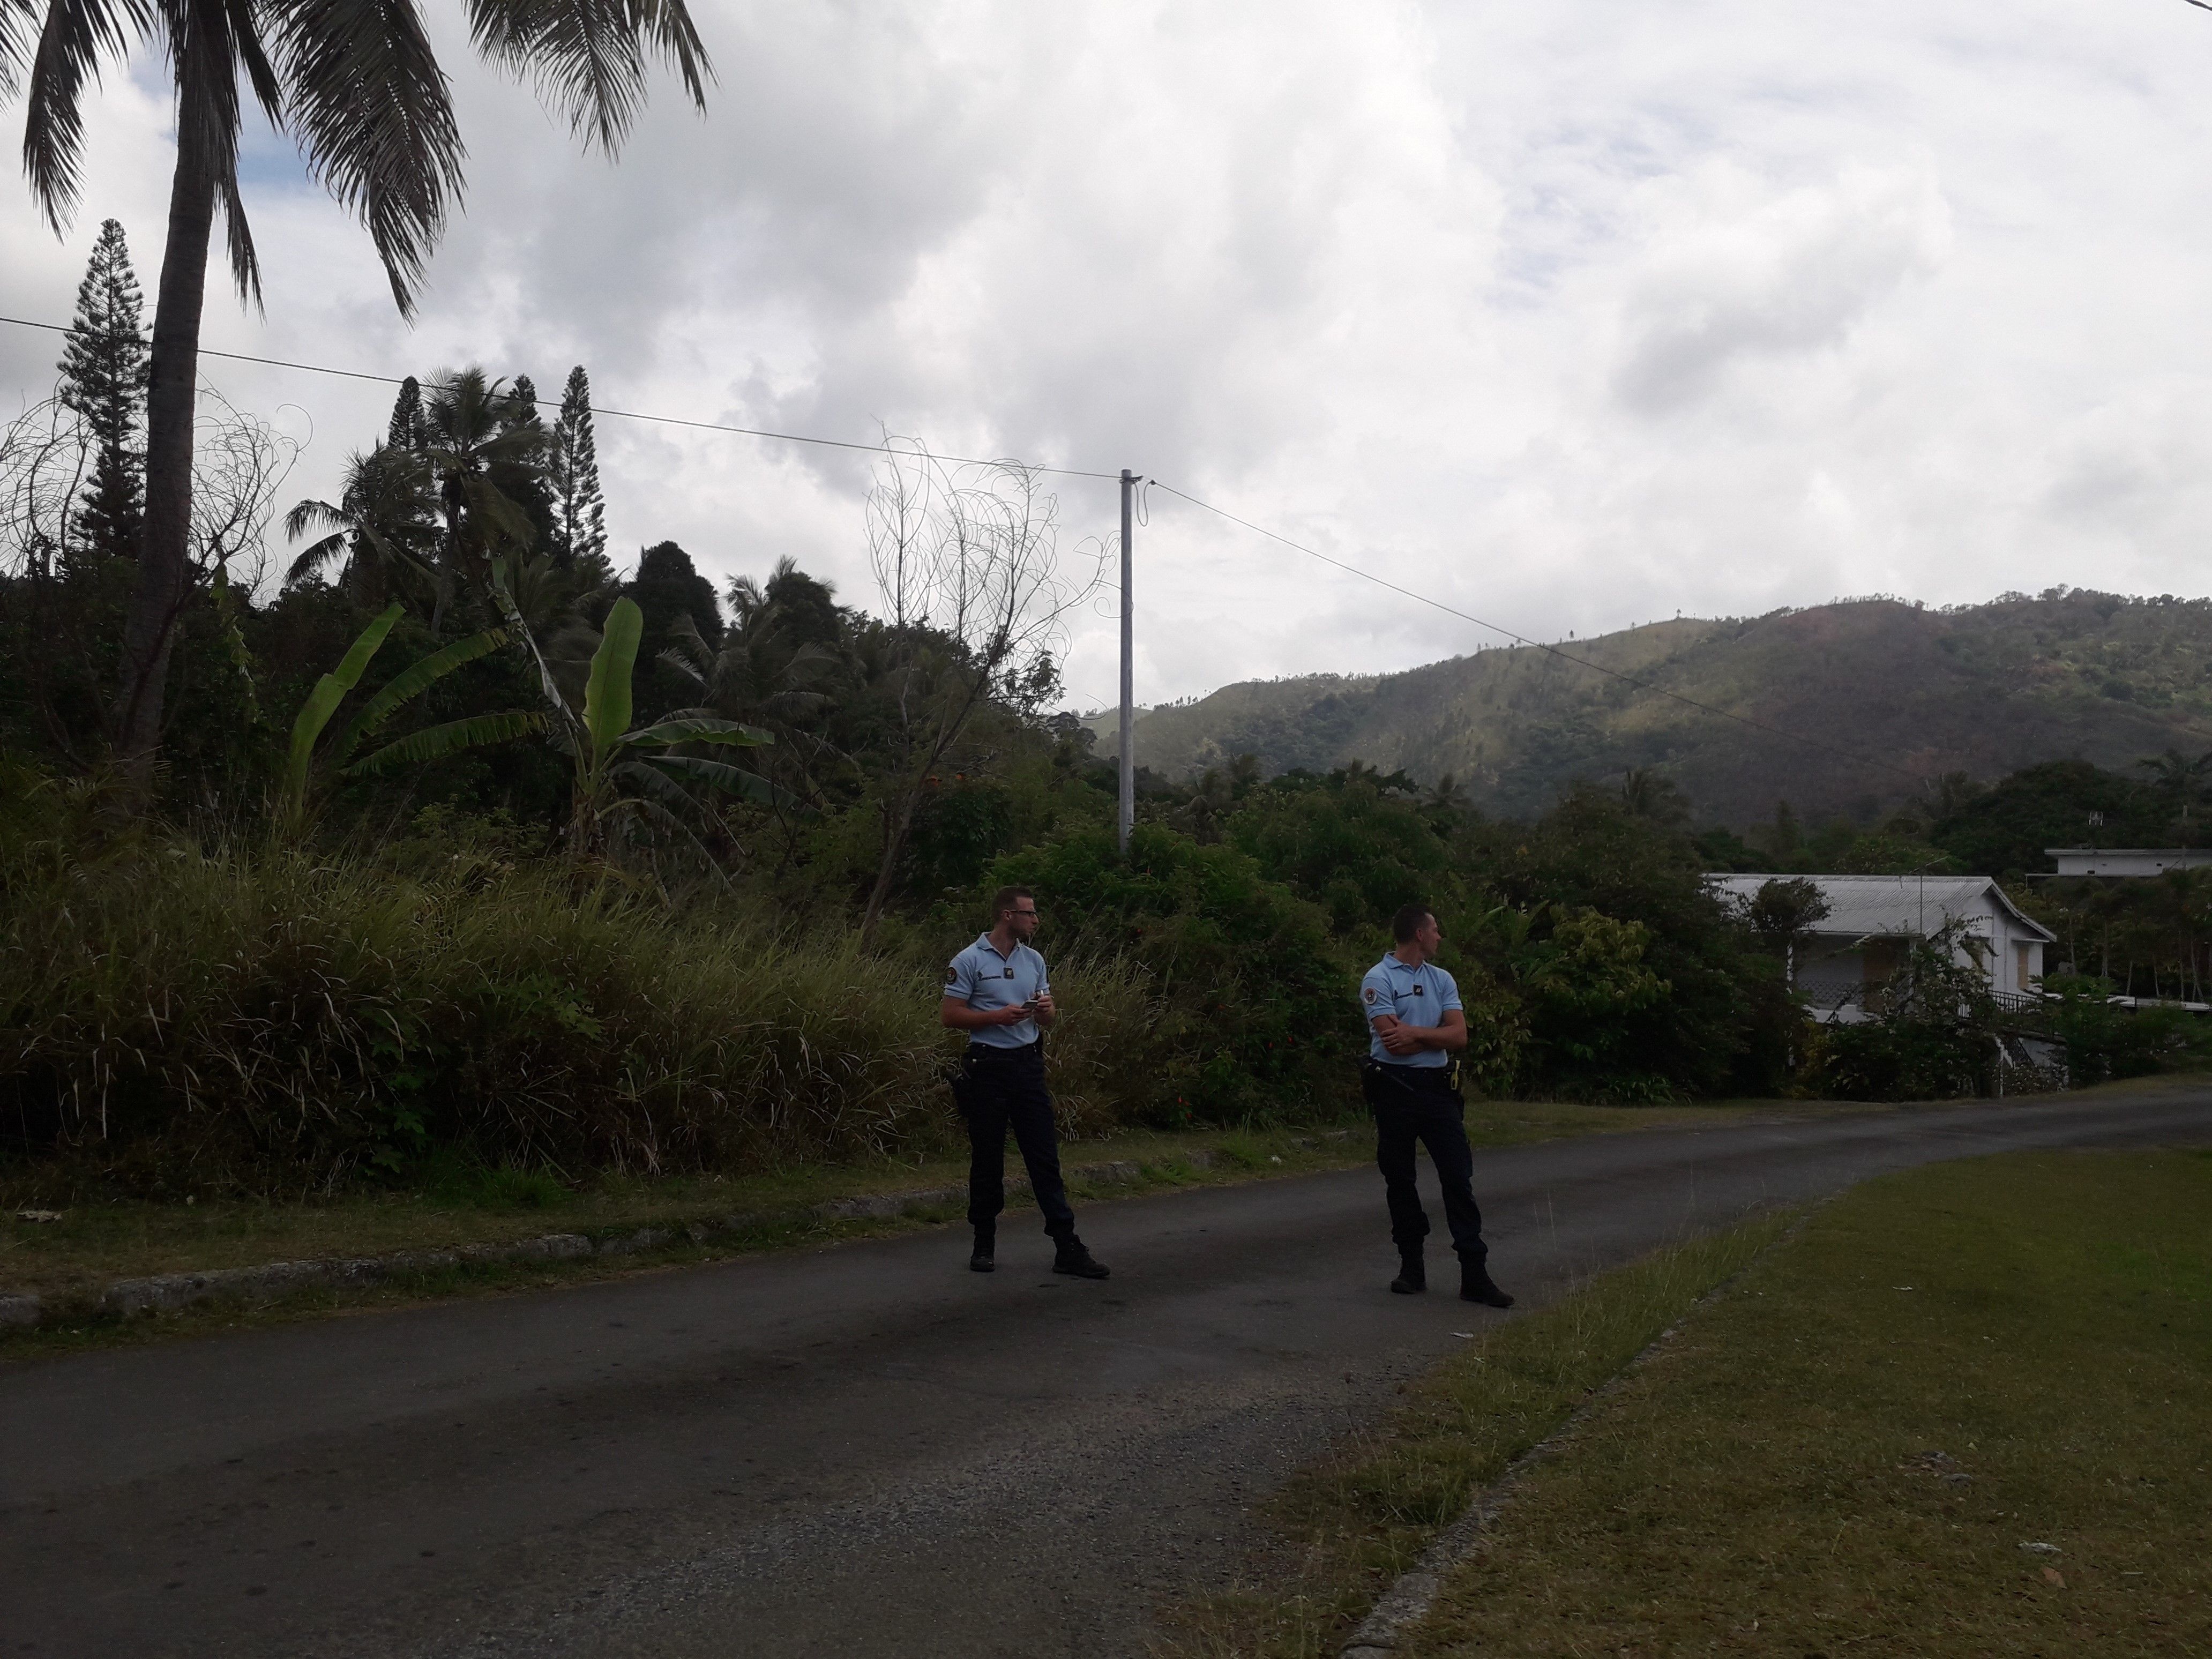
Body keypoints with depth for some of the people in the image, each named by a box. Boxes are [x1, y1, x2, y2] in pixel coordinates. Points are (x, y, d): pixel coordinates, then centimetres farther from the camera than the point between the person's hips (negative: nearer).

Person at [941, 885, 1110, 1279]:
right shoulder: (969, 961, -5)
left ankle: (1067, 1247, 0)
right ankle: (984, 1243, 19)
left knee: (1045, 1157, 1)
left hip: (1029, 1065, 4)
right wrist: (1000, 1016, -18)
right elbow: (950, 1014, -9)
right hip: (987, 1066, -4)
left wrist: (1047, 1010, -6)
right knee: (987, 1158, 5)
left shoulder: (1034, 961, 13)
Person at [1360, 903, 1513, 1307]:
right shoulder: (1378, 980, -6)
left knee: (1459, 1177, -1)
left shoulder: (1442, 980, 11)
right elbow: (1393, 1042, -17)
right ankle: (1412, 1268, 18)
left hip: (1439, 1088, 4)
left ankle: (1475, 1274, 1)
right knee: (1399, 1180, 5)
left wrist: (1414, 1033, -12)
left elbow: (1459, 1036, -1)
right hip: (1395, 1089, -4)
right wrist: (1435, 1036, -5)